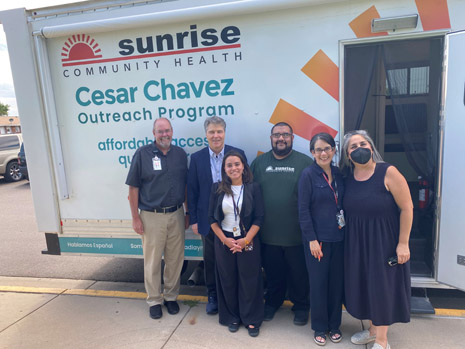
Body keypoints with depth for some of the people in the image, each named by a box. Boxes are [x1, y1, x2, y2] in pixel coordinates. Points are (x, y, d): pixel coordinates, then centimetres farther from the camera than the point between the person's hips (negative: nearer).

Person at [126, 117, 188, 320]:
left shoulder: (180, 154, 5)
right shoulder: (142, 153, -5)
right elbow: (133, 187, -4)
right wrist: (135, 218, -7)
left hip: (176, 214, 3)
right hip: (151, 216, -3)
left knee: (175, 259, 12)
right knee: (152, 261, 8)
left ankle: (171, 297, 31)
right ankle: (154, 301, 26)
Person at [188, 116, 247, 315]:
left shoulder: (238, 154, -4)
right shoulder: (196, 158, 0)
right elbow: (192, 191, 2)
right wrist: (194, 219, 0)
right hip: (208, 220, 1)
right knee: (210, 260, 14)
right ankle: (212, 296, 34)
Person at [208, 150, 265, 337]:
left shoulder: (253, 188, -4)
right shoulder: (217, 188, 0)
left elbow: (259, 218, -5)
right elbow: (212, 218, 2)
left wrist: (245, 240, -12)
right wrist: (225, 239, -7)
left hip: (248, 241, -1)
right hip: (224, 241, 2)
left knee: (249, 281, 7)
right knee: (228, 281, 12)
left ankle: (251, 319, 26)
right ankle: (232, 317, 32)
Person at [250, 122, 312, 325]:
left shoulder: (305, 162, -4)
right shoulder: (259, 163, 5)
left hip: (296, 233, -2)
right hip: (268, 233, 2)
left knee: (299, 274, 13)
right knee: (272, 272, 18)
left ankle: (301, 306, 35)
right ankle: (272, 302, 40)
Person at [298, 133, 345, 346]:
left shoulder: (339, 174, 6)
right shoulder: (308, 174, -9)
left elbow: (343, 204, 12)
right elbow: (303, 210, -11)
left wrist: (345, 230, 4)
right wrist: (312, 239, -13)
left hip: (338, 238, 5)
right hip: (318, 238, -4)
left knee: (337, 282, 12)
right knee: (318, 283, 6)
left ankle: (334, 325, 31)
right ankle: (319, 327, 26)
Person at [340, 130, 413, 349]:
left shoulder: (388, 172, -16)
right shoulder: (348, 176, -1)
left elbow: (406, 208, -13)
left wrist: (403, 243, -13)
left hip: (384, 240, -5)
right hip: (356, 241, 5)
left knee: (382, 286, 6)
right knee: (364, 285, 15)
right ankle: (373, 330, 36)